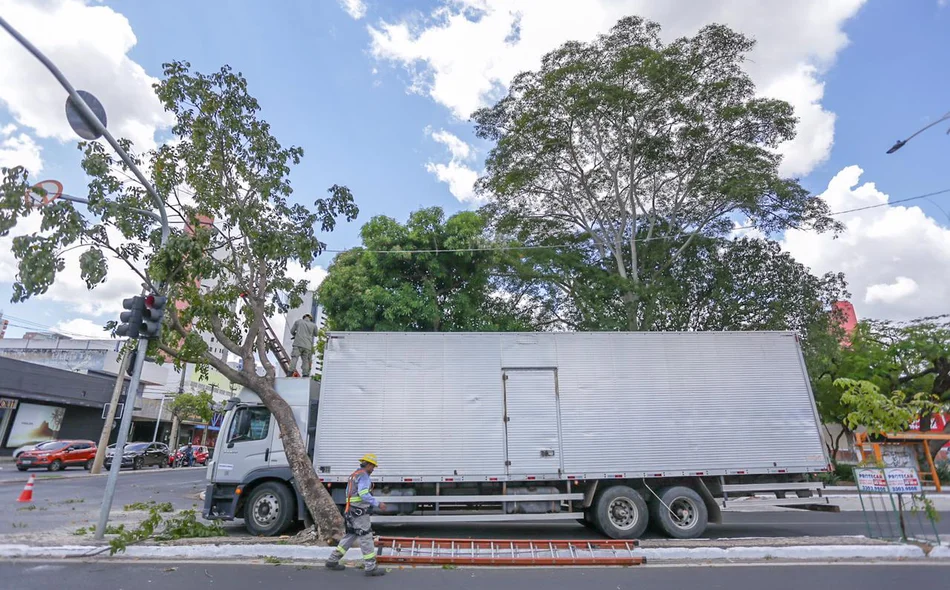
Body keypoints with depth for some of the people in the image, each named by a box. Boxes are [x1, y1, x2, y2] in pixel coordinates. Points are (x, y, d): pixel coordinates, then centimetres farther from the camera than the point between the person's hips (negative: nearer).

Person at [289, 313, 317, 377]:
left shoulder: (298, 321, 12)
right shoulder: (314, 325, 13)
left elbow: (292, 331, 18)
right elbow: (316, 334, 29)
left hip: (298, 344, -1)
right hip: (307, 345, 1)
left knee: (294, 358, -6)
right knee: (305, 360, 4)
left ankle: (291, 371, -21)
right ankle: (305, 374, -6)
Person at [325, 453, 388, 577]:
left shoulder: (354, 475, 18)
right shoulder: (363, 475, -14)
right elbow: (364, 494, -26)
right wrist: (377, 504, -24)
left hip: (351, 511, 10)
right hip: (359, 512, -10)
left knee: (350, 536, 18)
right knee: (366, 538, -5)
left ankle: (333, 561, 25)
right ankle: (370, 567, -2)